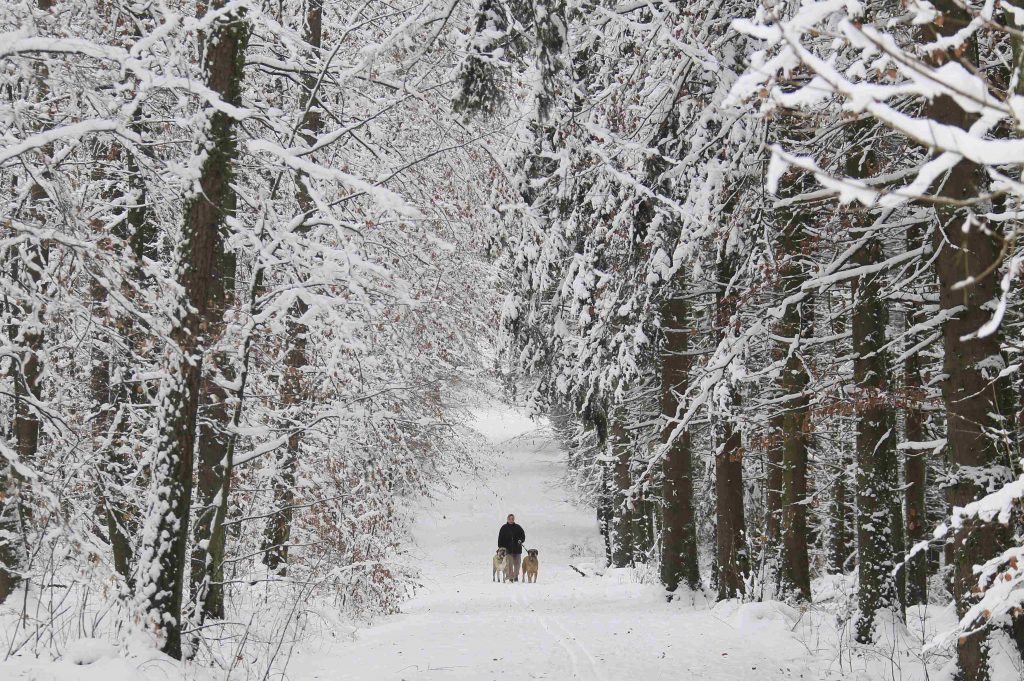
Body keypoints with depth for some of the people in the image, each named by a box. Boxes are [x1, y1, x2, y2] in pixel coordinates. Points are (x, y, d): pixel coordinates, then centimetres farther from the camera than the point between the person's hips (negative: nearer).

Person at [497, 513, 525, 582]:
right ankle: (510, 576, -9)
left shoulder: (518, 527, 8)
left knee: (517, 563, 5)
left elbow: (523, 535, 11)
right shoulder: (504, 528, 4)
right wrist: (500, 547, -3)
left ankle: (516, 576, 16)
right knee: (509, 564, -10)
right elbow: (500, 538, 4)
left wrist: (520, 540, -9)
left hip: (517, 549, 2)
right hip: (508, 549, -2)